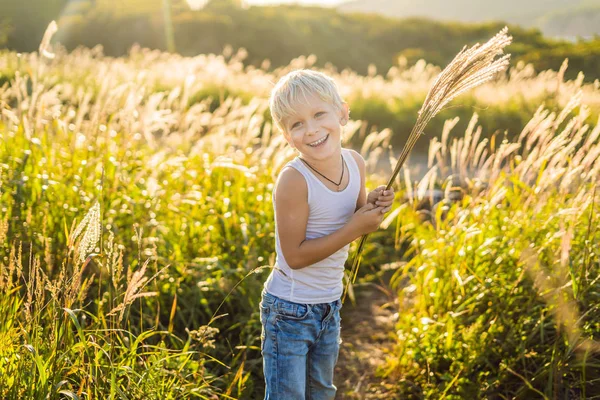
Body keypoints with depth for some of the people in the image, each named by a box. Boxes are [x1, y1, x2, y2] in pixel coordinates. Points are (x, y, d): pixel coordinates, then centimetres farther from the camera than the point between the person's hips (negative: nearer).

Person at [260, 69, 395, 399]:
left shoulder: (355, 163, -6)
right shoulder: (294, 180, -26)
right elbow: (295, 255, -24)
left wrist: (372, 207, -13)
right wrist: (355, 229, -26)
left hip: (329, 306, 7)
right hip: (290, 310, -7)